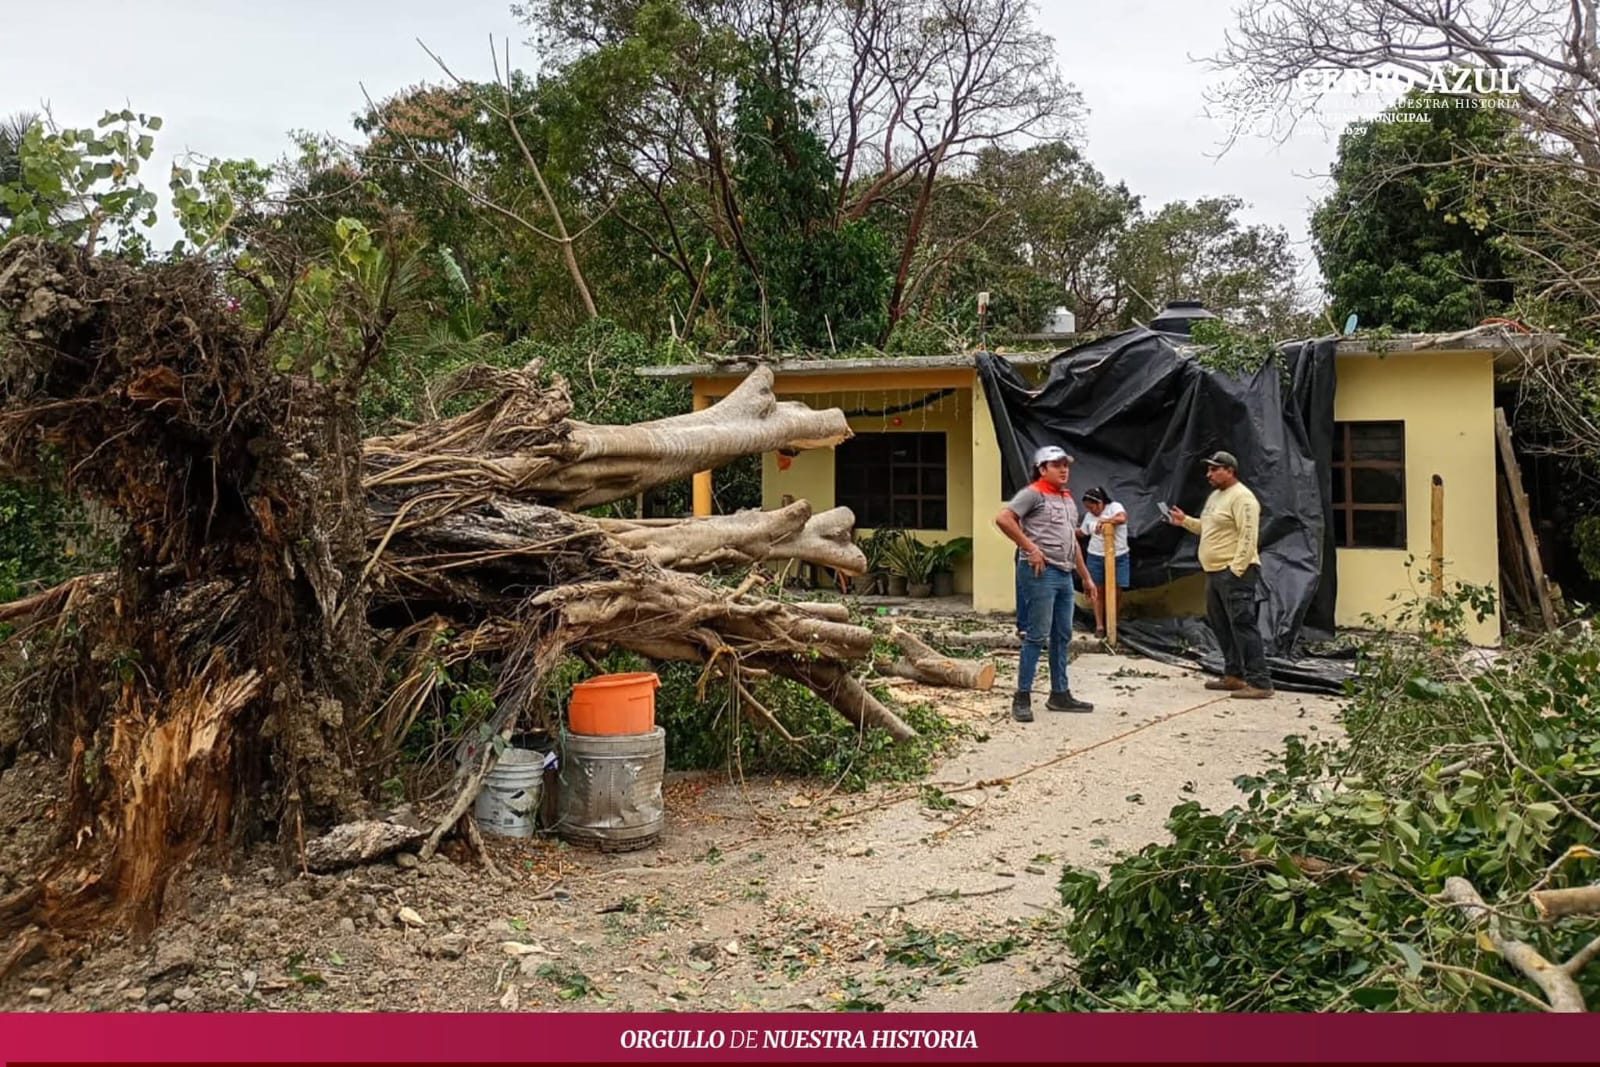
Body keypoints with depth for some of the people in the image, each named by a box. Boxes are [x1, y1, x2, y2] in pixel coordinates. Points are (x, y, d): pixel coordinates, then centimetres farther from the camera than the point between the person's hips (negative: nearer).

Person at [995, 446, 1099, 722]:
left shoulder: (1068, 500, 20)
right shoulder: (1033, 493, -6)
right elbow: (1003, 518, -18)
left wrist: (1086, 577, 23)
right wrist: (1031, 548, -17)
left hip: (1064, 574, 9)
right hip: (1040, 572, -9)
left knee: (1062, 637, 12)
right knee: (1038, 635, -7)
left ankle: (1060, 694, 20)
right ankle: (1022, 697, -1)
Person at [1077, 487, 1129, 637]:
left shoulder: (1114, 507, -7)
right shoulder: (1089, 516, 7)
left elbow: (1122, 518, -28)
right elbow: (1082, 533, 20)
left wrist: (1103, 521, -26)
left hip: (1118, 557, -3)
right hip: (1096, 557, 3)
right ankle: (1099, 625, 7)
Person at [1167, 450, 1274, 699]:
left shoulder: (1241, 497, -13)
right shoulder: (1216, 496, 19)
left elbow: (1248, 537, -21)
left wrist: (1236, 569, -25)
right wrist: (1185, 521, 16)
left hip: (1235, 573, -11)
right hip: (1215, 572, 11)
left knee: (1242, 625, -13)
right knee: (1220, 625, 15)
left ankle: (1259, 682, -13)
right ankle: (1233, 675, 24)